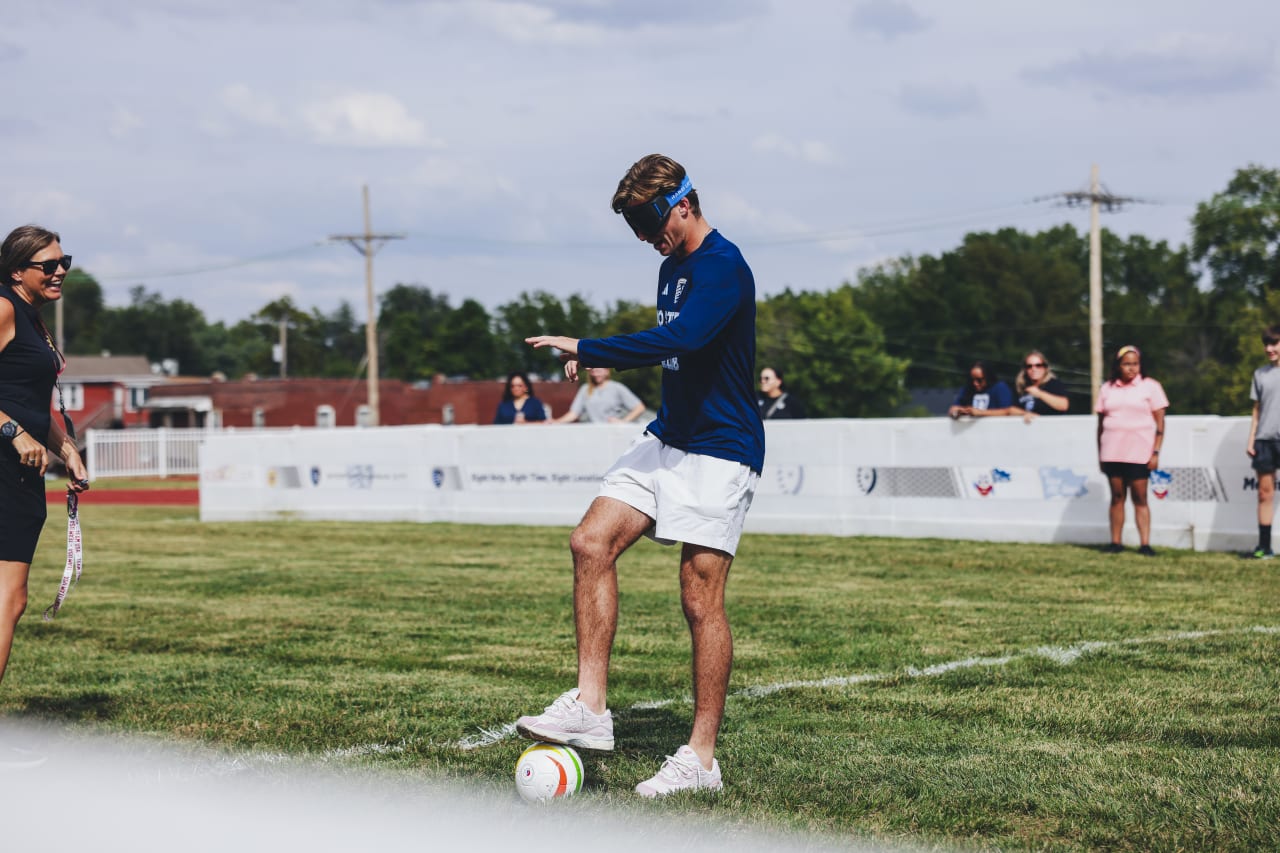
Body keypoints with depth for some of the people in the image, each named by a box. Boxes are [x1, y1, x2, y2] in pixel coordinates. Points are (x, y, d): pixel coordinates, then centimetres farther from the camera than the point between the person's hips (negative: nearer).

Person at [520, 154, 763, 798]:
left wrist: (586, 350, -28)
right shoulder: (672, 266, 14)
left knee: (700, 598, -8)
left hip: (719, 452, -9)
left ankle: (701, 758, 0)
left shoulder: (722, 266, -17)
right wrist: (602, 359, 15)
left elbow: (681, 338, -34)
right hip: (668, 437, 9)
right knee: (591, 542, -5)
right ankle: (589, 708, -4)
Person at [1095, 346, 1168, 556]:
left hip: (1139, 452, -3)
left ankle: (1145, 544, -5)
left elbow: (1160, 423, 1)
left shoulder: (1150, 387, 2)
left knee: (1140, 498, -4)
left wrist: (1156, 453, -6)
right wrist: (1100, 454, 9)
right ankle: (1115, 542, 6)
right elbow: (1101, 423, 12)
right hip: (1112, 452, 3)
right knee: (1117, 496, 4)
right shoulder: (1107, 388, 10)